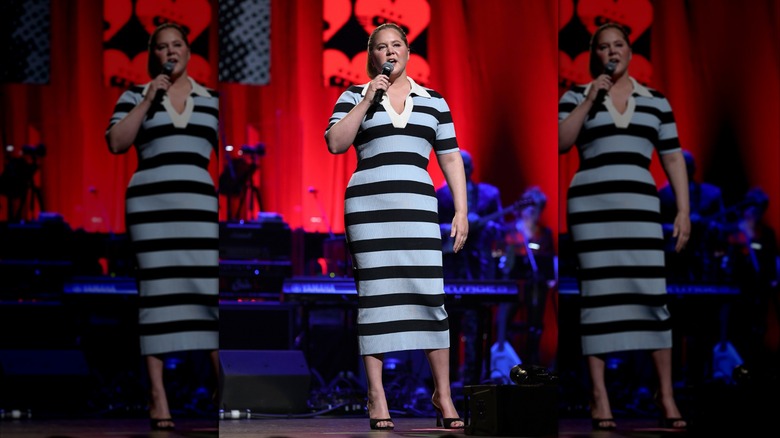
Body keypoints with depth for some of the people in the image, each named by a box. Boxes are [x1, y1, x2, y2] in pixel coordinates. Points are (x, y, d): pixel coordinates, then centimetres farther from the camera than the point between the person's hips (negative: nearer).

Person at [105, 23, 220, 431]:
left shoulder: (212, 99, 14)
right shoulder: (135, 96, 9)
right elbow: (116, 142, -2)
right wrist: (147, 100, -7)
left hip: (199, 204, 1)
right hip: (149, 203, -1)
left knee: (211, 289, -6)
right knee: (157, 291, -2)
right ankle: (157, 395, 0)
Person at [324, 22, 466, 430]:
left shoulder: (433, 100, 15)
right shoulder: (355, 95, 10)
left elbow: (451, 158, 13)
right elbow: (335, 143, -3)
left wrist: (462, 211, 5)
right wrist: (368, 100, -7)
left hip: (417, 208, 1)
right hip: (367, 207, -1)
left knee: (430, 294, -5)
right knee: (375, 296, -1)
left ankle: (443, 394, 4)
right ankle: (377, 397, 3)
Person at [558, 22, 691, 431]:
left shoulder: (655, 100, 13)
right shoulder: (577, 95, 8)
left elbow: (673, 158, 12)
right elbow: (560, 143, -5)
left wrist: (684, 211, 5)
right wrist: (589, 101, -9)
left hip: (640, 207, 2)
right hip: (590, 205, -1)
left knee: (652, 294, -4)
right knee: (598, 295, -1)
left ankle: (666, 393, 3)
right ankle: (599, 395, 2)